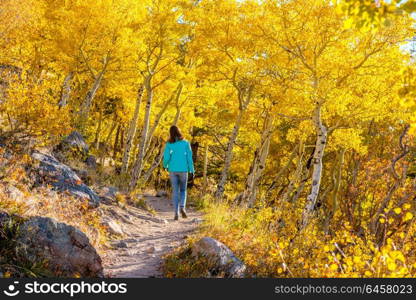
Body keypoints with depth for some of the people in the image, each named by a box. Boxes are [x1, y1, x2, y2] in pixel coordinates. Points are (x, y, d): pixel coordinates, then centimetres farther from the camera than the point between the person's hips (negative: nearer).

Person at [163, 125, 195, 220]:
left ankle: (176, 213, 0)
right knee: (183, 190, 16)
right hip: (183, 170, 0)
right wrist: (192, 170, 1)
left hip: (173, 170, 0)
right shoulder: (186, 143, -2)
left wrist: (165, 165, 13)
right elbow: (189, 157, -4)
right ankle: (182, 207, -9)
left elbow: (166, 157, -9)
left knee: (175, 192, 7)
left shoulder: (169, 144, -3)